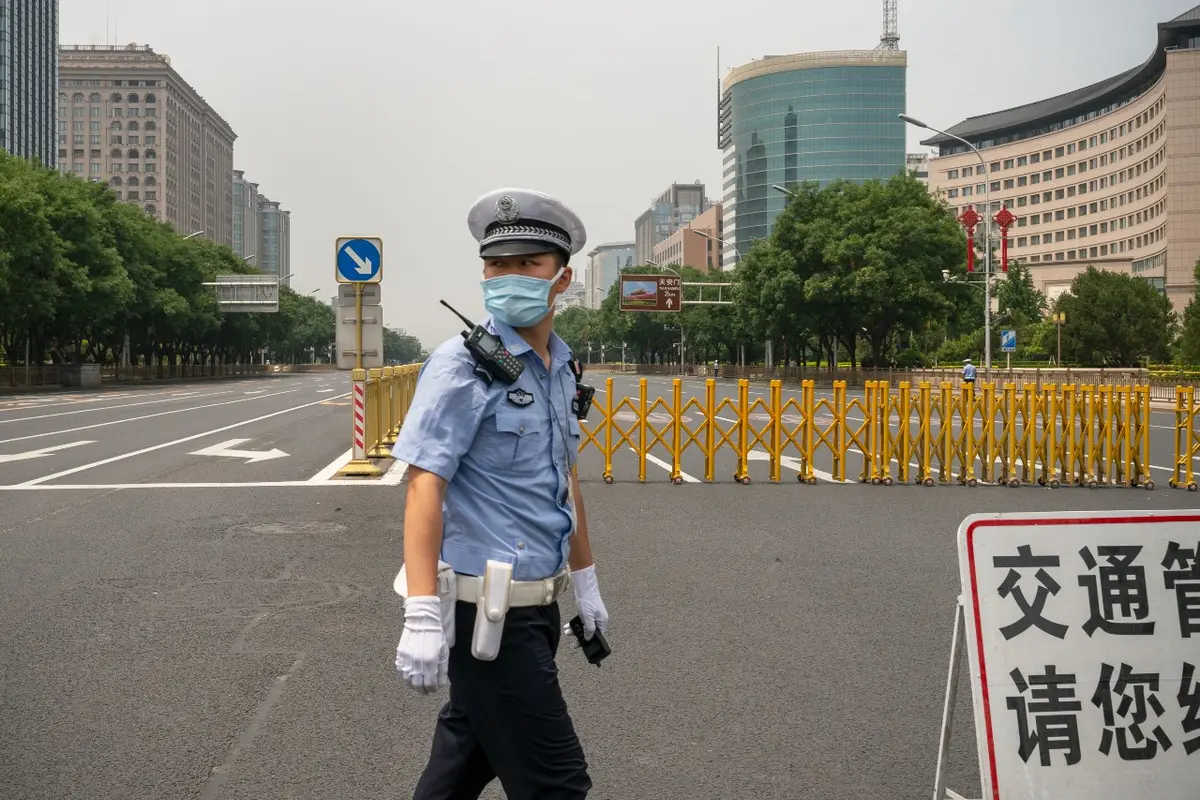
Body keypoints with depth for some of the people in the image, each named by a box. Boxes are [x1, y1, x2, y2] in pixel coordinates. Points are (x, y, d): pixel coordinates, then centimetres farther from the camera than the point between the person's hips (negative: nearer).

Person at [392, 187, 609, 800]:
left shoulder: (559, 369, 11)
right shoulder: (464, 365, -14)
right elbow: (425, 485, -20)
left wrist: (584, 582, 23)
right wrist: (422, 617, -28)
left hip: (534, 604, 8)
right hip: (488, 610, -8)